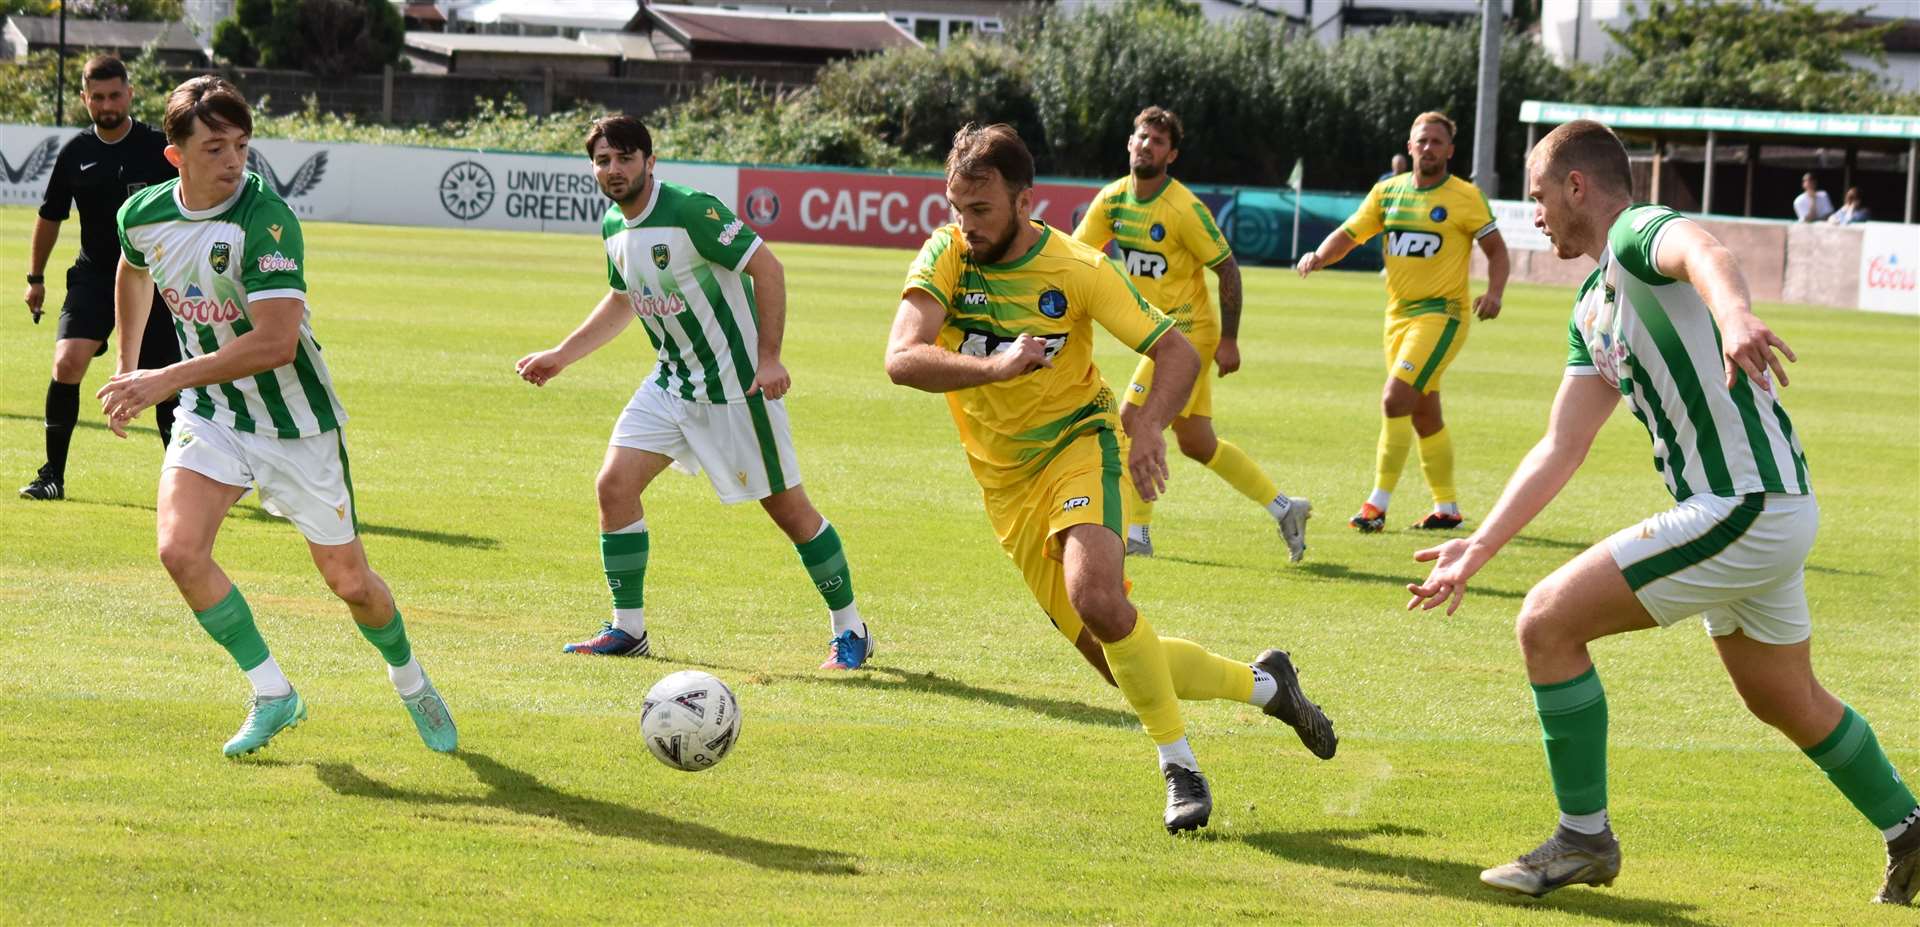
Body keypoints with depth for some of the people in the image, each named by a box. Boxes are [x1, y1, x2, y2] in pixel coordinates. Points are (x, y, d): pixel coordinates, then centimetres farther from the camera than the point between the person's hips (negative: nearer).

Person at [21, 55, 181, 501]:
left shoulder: (159, 147, -7)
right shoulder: (75, 153, 1)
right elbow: (50, 217, 15)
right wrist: (35, 277, 19)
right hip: (93, 275, 1)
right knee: (66, 363, -17)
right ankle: (52, 475, -6)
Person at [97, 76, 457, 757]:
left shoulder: (266, 219, -25)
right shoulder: (142, 215, -6)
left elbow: (275, 343, -32)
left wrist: (164, 381, -32)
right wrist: (128, 366, 21)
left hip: (294, 421, -4)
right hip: (209, 416, 4)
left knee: (350, 582, 4)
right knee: (179, 549, -20)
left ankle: (409, 681, 36)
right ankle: (272, 694, -1)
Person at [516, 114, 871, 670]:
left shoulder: (690, 211, -20)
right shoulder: (613, 227, 5)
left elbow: (766, 266, -19)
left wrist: (769, 357, -23)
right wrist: (561, 356, 19)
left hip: (735, 383, -7)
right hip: (671, 383, 7)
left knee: (786, 506, -1)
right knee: (614, 484, -4)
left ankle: (849, 631, 14)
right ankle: (627, 630, 7)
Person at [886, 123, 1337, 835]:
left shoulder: (1077, 269, -15)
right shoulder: (946, 256, -11)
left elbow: (1177, 352, -10)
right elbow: (902, 360, -26)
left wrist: (1149, 424, -29)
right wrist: (996, 367, -42)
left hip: (1078, 443, -3)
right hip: (1005, 481, 3)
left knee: (1096, 598, -32)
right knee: (1118, 661, 3)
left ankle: (1179, 768, -16)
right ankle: (1263, 684, 27)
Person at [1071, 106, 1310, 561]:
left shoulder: (1184, 208, -18)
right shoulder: (1113, 200, 1)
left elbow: (1227, 268, -14)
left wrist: (1229, 340, -15)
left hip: (1189, 331, -7)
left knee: (1132, 422, -12)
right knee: (1197, 444, 11)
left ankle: (1136, 534, -3)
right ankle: (1284, 508, 22)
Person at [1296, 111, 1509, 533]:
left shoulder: (1465, 197, -6)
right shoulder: (1388, 191, 7)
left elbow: (1496, 248, -1)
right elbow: (1349, 234, 8)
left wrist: (1494, 293, -18)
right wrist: (1319, 256, -13)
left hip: (1441, 315, -6)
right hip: (1398, 315, 6)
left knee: (1395, 399, -19)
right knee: (1424, 415, 13)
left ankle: (1378, 505, -14)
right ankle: (1447, 508, 24)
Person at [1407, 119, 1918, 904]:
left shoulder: (1639, 232, -12)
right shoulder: (1592, 309, 17)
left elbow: (1706, 255, -38)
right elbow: (1561, 448, 20)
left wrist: (1734, 315, -61)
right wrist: (1479, 548, 17)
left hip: (1746, 510, -10)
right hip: (1758, 513, 10)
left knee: (1548, 623, -9)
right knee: (1784, 700, 26)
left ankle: (1584, 838, 0)